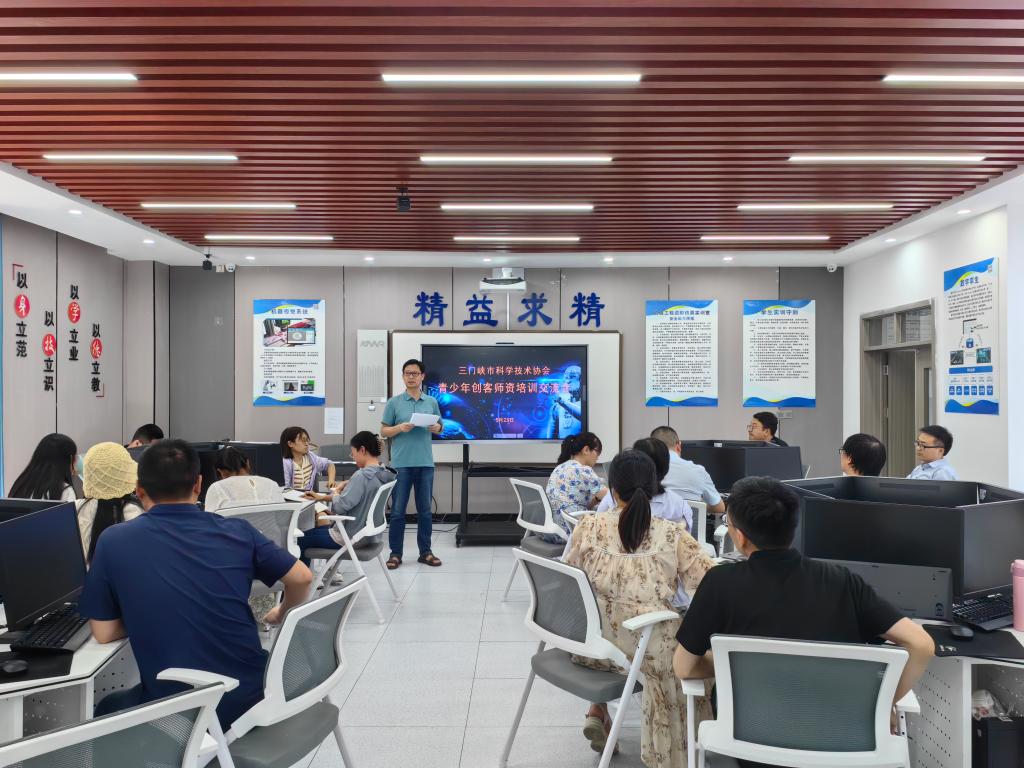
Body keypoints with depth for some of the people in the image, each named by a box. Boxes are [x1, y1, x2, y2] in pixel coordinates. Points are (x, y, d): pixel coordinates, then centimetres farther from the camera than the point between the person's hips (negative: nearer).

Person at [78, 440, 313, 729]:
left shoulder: (114, 541, -6)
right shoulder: (236, 530, -3)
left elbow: (104, 633, -1)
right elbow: (302, 578, 1)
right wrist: (281, 614, 21)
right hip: (252, 696, 3)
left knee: (105, 711, 30)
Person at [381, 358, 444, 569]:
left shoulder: (432, 402, 8)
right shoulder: (394, 402, 1)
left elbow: (440, 427, 14)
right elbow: (384, 431, 2)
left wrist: (436, 428, -9)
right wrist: (400, 428, -16)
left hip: (425, 463, 2)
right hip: (401, 463, -2)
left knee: (424, 510, 8)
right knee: (398, 510, 2)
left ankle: (425, 552, 18)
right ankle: (396, 553, 12)